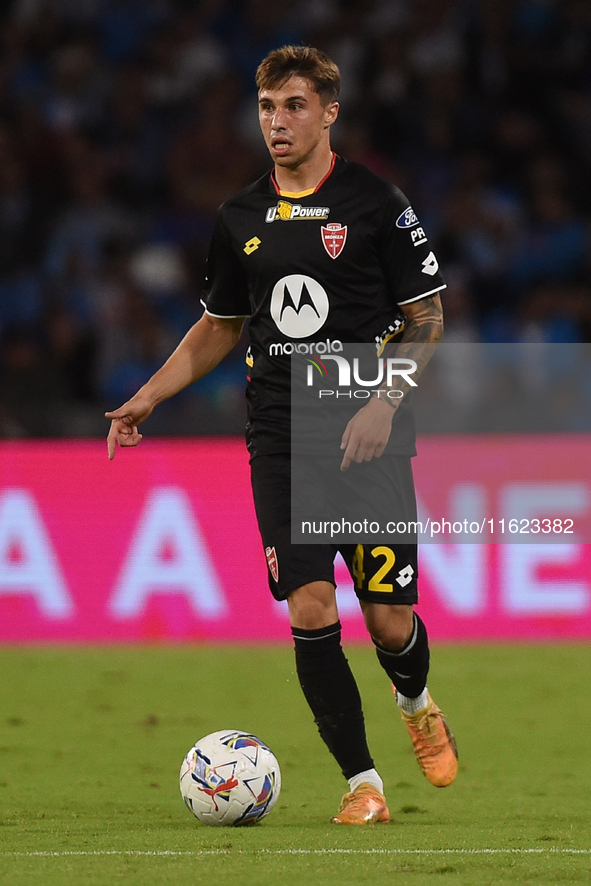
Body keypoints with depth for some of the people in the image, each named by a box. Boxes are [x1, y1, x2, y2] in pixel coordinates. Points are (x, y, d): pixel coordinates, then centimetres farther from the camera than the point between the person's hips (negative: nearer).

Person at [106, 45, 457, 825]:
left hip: (368, 439, -3)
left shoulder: (374, 203, -3)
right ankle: (362, 783, 0)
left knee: (390, 621, -2)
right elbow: (219, 327, 20)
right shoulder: (241, 219, 9)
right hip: (280, 442, 3)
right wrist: (149, 396, 9)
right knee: (310, 613, -10)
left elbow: (426, 316, 0)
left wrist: (382, 404, -13)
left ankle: (417, 704, 33)